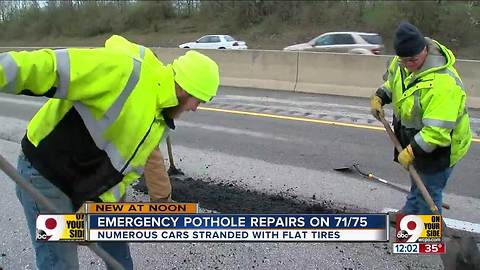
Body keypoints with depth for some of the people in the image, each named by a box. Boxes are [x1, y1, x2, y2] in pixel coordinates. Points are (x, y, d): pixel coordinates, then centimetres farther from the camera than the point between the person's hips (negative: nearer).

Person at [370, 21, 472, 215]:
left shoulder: (443, 82, -37)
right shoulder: (402, 62, -10)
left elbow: (437, 131, -37)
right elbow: (392, 81, 15)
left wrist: (411, 151, -33)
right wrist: (379, 97, -1)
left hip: (438, 145, -9)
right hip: (416, 138, 9)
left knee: (429, 189, 7)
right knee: (418, 179, 29)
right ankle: (409, 214, 53)